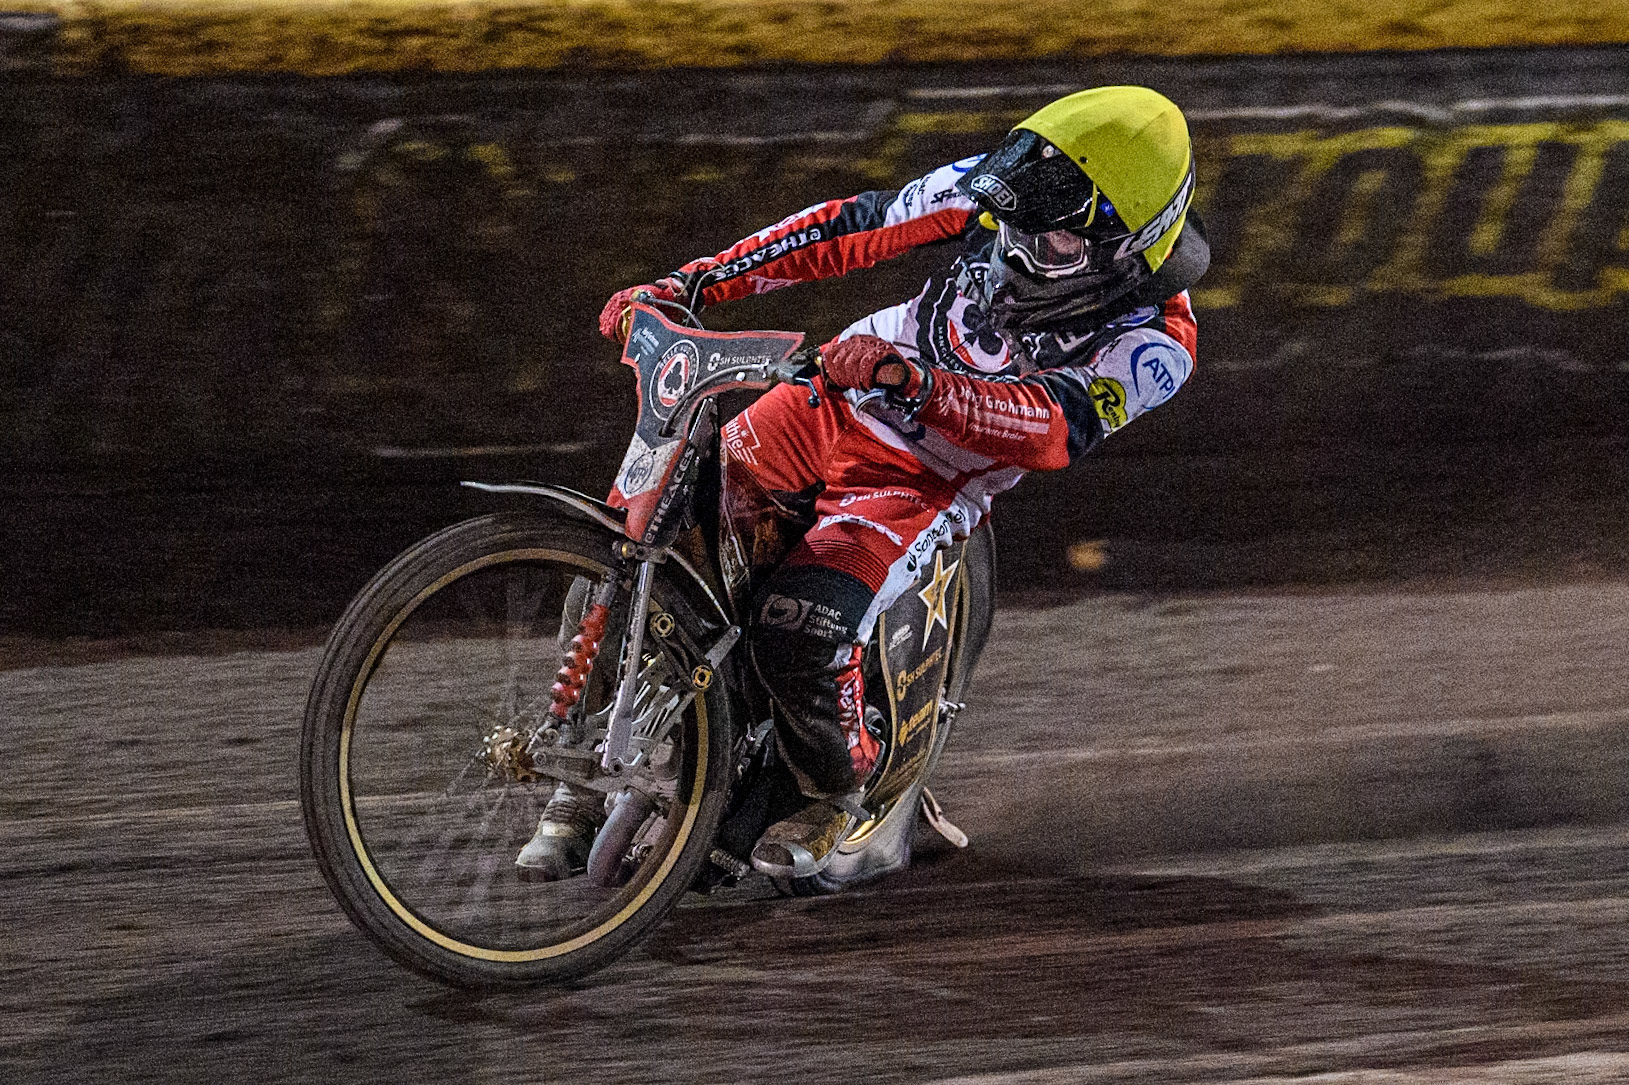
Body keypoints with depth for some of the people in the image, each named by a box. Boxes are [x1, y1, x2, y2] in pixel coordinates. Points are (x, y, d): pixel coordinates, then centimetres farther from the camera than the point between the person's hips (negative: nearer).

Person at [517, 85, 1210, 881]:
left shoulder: (1156, 344, -22)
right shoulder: (1000, 189, -10)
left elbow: (1054, 429, -37)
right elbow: (853, 227, -4)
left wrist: (914, 382, -52)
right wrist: (690, 284, -9)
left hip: (929, 483, -5)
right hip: (834, 401, 5)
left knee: (799, 630, -29)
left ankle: (835, 792, 3)